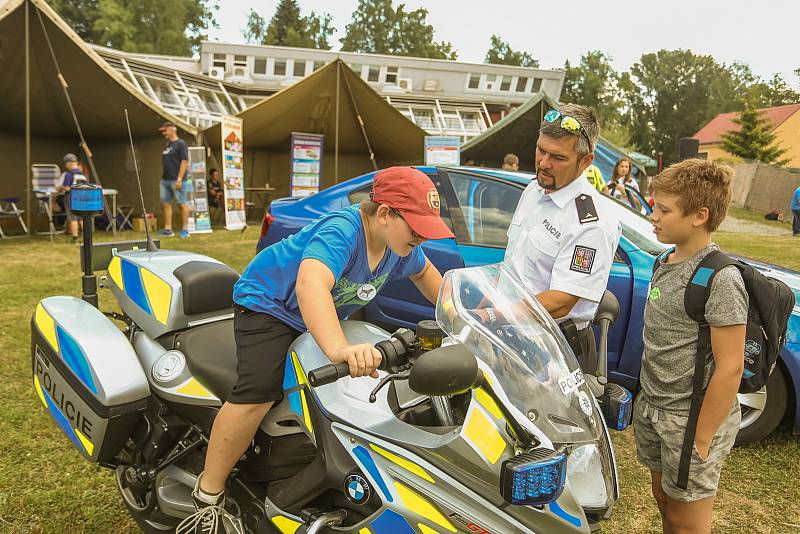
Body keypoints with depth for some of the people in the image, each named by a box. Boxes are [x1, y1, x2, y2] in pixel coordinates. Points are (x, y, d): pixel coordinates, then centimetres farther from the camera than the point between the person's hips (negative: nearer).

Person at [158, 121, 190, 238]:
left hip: (176, 180, -9)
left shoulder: (181, 144, -7)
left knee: (182, 204, -2)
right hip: (165, 179, 9)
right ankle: (168, 229, 13)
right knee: (165, 203, 7)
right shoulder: (167, 144, 17)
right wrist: (163, 177, 16)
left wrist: (179, 179, -19)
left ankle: (185, 229, 3)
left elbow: (184, 161, -14)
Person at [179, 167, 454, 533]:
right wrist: (339, 349, -69)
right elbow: (311, 285, -55)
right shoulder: (340, 231, -36)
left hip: (327, 314, 9)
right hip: (269, 305, -8)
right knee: (259, 390, -27)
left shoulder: (399, 241, -9)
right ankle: (208, 495, -10)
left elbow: (423, 271, 13)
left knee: (372, 367, 11)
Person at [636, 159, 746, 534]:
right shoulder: (666, 263, 4)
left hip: (692, 417, -7)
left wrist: (701, 440, -18)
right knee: (663, 499, 21)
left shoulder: (720, 280, -21)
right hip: (654, 407, 7)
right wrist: (646, 397, 15)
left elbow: (730, 368, -21)